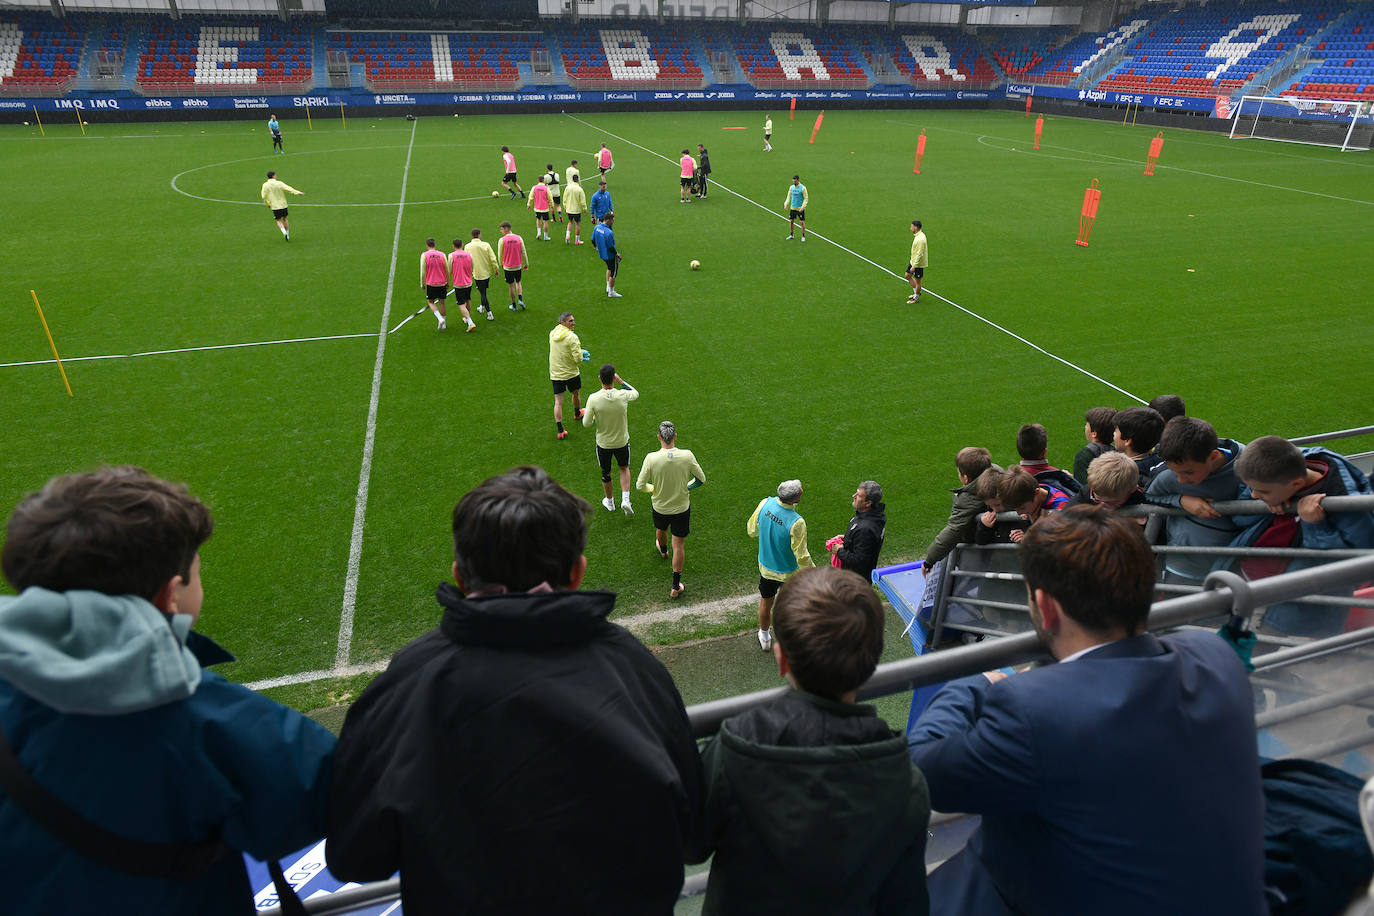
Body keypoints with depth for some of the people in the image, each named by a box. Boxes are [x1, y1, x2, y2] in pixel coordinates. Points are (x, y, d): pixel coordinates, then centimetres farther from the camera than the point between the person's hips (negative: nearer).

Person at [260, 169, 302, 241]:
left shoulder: (265, 185, -4)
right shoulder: (279, 183, -9)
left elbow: (264, 196, -1)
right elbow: (289, 189, -12)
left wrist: (268, 204, 14)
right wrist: (298, 193, -7)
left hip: (275, 206, 0)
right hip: (283, 205, 0)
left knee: (279, 221, 8)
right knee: (285, 219, 17)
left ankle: (284, 233, -16)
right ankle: (288, 235, 21)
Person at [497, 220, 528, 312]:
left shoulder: (501, 240, -13)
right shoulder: (519, 238, -6)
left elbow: (500, 255, -6)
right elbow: (524, 252, 0)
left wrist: (501, 264, 12)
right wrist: (526, 264, 11)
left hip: (508, 267, -2)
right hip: (518, 266, 2)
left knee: (511, 286, 10)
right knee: (518, 282, 23)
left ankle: (514, 305, 18)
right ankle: (520, 299, 5)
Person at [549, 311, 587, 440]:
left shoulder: (552, 334, 2)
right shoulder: (572, 337, -20)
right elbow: (578, 358, -23)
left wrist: (580, 352, 9)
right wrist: (583, 357, 0)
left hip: (555, 374, 4)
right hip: (571, 373, -4)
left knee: (558, 401, 3)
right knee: (576, 394, 25)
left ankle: (560, 430, -4)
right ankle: (577, 414, 50)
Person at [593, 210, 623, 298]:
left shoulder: (597, 227, -6)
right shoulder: (609, 233, -30)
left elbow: (593, 241, 5)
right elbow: (611, 247, -25)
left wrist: (597, 248, 22)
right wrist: (617, 254, -9)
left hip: (602, 254, 8)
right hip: (610, 256, -8)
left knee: (609, 268, 31)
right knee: (613, 273, 10)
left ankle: (608, 287, 37)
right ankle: (611, 292, 21)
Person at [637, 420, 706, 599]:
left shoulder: (651, 458, -24)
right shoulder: (687, 456, -21)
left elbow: (640, 485, -16)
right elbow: (701, 479, -8)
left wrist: (653, 489, 4)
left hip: (659, 506, 1)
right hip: (682, 507, -1)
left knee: (661, 530, 33)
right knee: (679, 546, 10)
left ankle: (663, 550, 66)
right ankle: (676, 586, 16)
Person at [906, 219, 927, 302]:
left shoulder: (920, 239, -27)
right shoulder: (918, 235, 4)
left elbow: (919, 254, -27)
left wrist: (914, 266, -24)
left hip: (918, 264, -10)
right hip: (913, 261, 10)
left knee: (917, 280, 5)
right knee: (908, 276, 19)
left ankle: (916, 298, 20)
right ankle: (916, 292, 32)